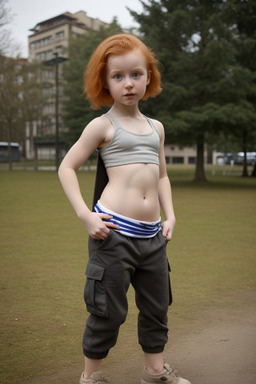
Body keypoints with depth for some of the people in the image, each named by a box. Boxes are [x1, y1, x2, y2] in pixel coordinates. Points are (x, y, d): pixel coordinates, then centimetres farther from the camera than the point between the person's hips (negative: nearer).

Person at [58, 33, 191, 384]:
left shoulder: (155, 127, 15)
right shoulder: (103, 125, -1)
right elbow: (67, 167, -2)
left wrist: (170, 216, 11)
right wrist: (85, 215, -12)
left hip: (152, 235, 6)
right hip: (114, 232, -6)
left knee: (157, 305, 15)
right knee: (109, 310, 3)